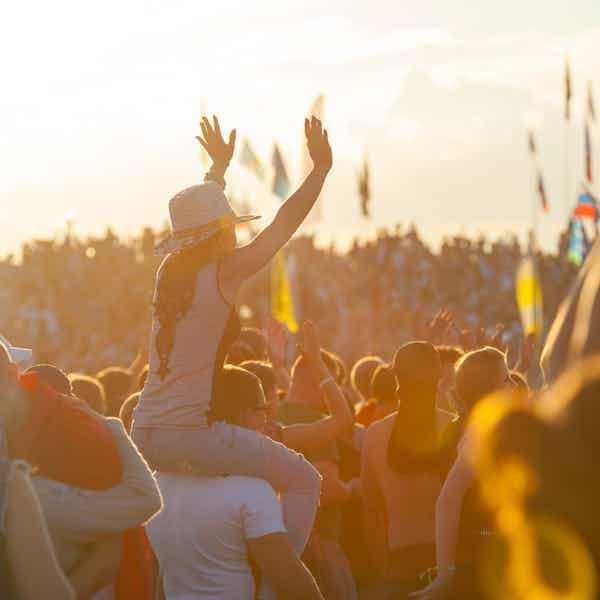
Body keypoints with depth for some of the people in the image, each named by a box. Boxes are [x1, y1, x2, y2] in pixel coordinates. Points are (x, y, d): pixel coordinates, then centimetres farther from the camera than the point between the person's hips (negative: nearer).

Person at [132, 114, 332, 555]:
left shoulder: (171, 268, 11)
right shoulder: (224, 273, -10)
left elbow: (200, 218, 30)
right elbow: (284, 224, -7)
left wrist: (219, 167, 43)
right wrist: (322, 166, -1)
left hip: (145, 436, 8)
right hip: (193, 434, -8)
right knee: (305, 481, 2)